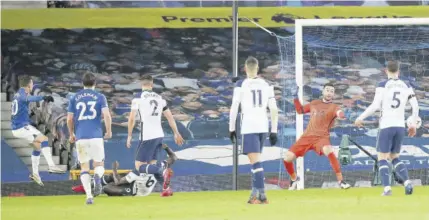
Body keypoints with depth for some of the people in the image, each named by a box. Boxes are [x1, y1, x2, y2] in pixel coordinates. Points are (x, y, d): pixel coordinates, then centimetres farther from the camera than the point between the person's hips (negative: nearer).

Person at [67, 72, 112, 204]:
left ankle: (89, 195, -6)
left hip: (80, 137, 1)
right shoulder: (100, 97, 4)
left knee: (84, 167, 9)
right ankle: (97, 177, -24)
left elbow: (69, 119, 7)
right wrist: (109, 131, 7)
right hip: (96, 136, -1)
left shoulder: (74, 98, 9)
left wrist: (71, 134, 22)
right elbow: (106, 115, -7)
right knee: (99, 164, 12)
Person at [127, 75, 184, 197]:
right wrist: (176, 134, 25)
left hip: (147, 136, -6)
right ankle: (165, 188, 3)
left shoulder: (138, 97, -4)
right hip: (159, 135, 6)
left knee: (139, 166, -4)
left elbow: (132, 118, -9)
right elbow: (170, 117, 16)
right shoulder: (159, 98, 12)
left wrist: (129, 136, 0)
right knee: (151, 164, 18)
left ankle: (162, 169, -28)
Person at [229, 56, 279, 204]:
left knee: (255, 161, -11)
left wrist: (232, 129, 3)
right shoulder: (266, 85, 9)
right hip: (263, 127, 5)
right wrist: (274, 131, 11)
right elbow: (274, 110, 7)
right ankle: (255, 193, 21)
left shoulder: (241, 85, -3)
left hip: (249, 126, -5)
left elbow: (234, 108, -5)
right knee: (255, 160, 19)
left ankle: (261, 196, -20)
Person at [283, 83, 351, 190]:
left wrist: (341, 115, -49)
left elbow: (339, 112, -25)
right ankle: (294, 178, 27)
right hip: (307, 137, 4)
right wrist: (296, 98, 13)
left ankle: (341, 181, -30)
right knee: (287, 158, -5)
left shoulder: (334, 107, 0)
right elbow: (300, 110, 28)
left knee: (329, 151, -37)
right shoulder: (314, 104, 15)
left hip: (321, 137, -4)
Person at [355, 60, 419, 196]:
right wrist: (413, 124, 16)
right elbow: (415, 106, 4)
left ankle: (387, 187, -13)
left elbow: (375, 106, -12)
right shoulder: (406, 87, 8)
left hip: (386, 125, -4)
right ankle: (407, 182, -6)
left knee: (382, 158, 4)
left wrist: (361, 118, 0)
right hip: (400, 126, 4)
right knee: (395, 158, 16)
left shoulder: (382, 86, -5)